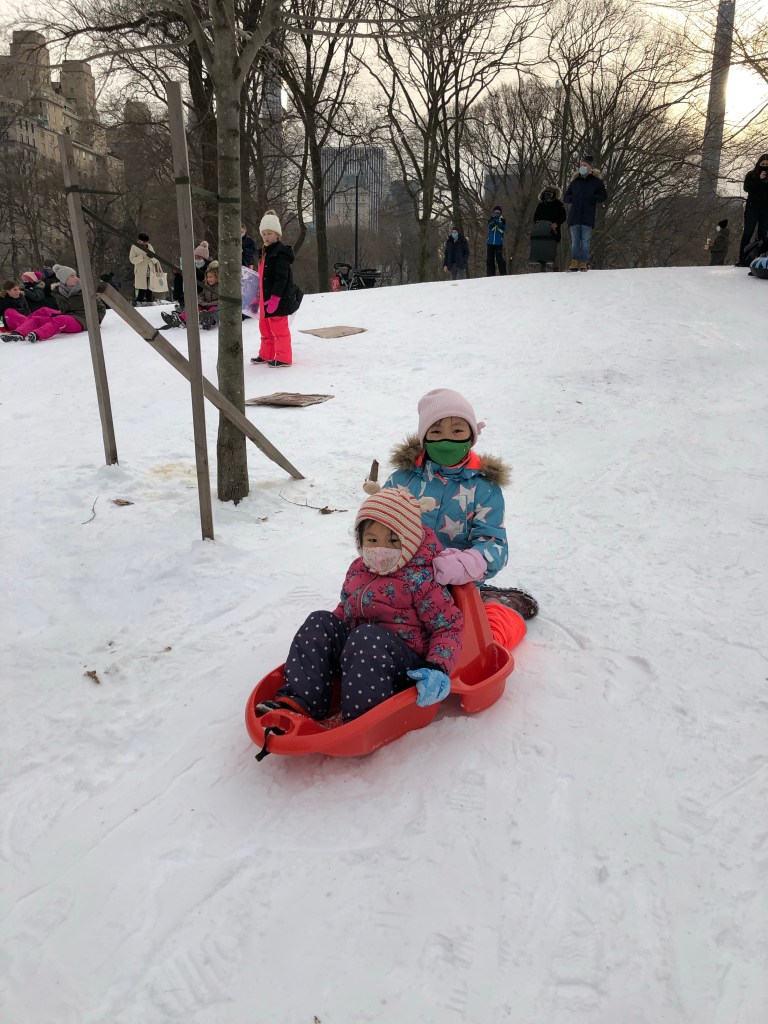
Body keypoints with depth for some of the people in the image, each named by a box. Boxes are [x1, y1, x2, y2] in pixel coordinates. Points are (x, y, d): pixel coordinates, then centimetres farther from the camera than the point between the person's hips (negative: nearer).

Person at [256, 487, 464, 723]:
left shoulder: (420, 579, -11)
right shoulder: (358, 569, 11)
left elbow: (450, 625, -12)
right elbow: (345, 609, 26)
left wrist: (438, 668, -29)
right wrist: (319, 640, 11)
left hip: (407, 665, -7)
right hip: (356, 650, 7)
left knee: (367, 636, -35)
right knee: (320, 622, -10)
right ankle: (300, 699, -21)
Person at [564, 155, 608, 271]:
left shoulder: (596, 181, 4)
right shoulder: (575, 181, 14)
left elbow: (604, 197, 1)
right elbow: (566, 196, 20)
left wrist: (590, 198, -10)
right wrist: (572, 199, -1)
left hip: (588, 217, -3)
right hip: (574, 216, 3)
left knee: (585, 240, -1)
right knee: (575, 240, 2)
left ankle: (583, 263, 2)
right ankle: (574, 262, 3)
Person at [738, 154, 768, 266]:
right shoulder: (751, 174, 3)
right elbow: (746, 188, -10)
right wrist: (759, 179, -18)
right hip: (752, 207, -3)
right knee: (748, 233, -5)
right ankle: (742, 260, -7)